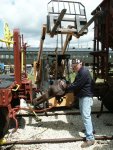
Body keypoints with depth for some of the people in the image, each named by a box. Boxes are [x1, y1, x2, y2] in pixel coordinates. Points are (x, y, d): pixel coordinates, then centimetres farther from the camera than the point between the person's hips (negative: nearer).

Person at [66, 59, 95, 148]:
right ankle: (90, 129, 39)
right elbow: (75, 84, 15)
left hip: (86, 96, -11)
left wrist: (66, 89, -11)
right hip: (82, 96, 11)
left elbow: (76, 85, -23)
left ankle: (90, 138, -13)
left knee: (86, 116, -15)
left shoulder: (84, 72, -21)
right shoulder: (80, 72, 14)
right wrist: (67, 87, -1)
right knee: (84, 114, 21)